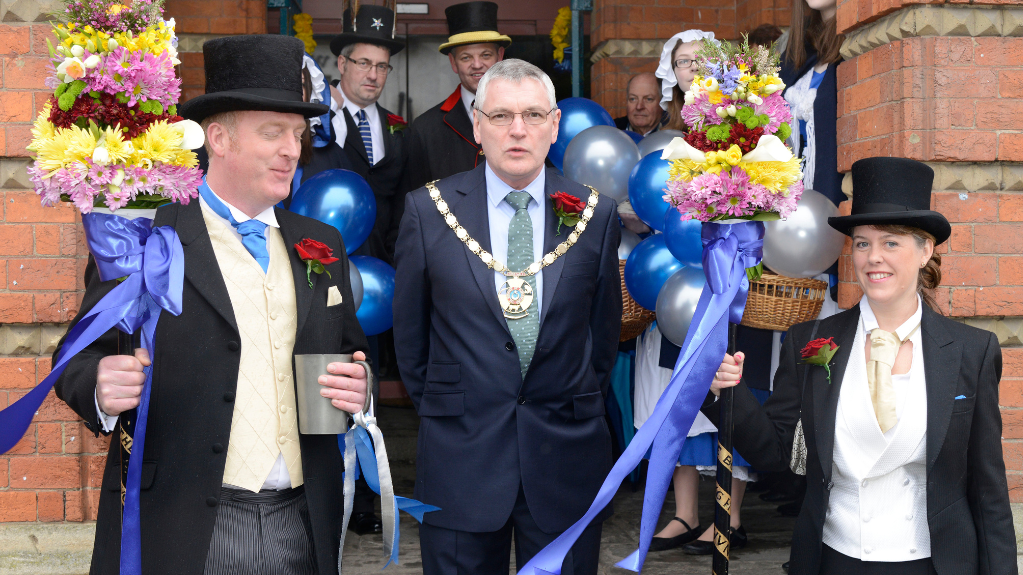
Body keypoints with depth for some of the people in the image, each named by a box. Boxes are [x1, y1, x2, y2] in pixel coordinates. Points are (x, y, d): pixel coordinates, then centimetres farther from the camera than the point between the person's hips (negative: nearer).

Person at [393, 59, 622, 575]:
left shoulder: (596, 213, 1)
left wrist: (581, 405, 11)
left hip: (567, 452, 1)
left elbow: (605, 324, 10)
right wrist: (436, 404, 9)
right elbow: (409, 327, 6)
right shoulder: (429, 210, -2)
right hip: (460, 453, -1)